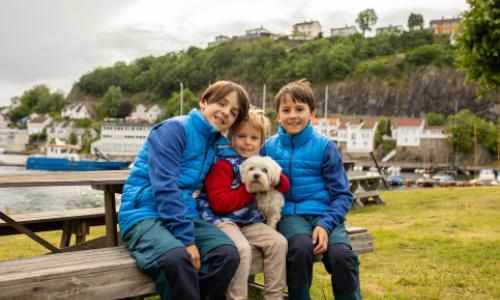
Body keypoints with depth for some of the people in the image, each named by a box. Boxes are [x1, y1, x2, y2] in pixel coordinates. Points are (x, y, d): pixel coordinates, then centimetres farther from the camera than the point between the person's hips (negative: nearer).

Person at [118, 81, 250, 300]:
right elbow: (165, 188, -18)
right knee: (177, 258, -36)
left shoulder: (215, 144, 13)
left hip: (183, 215, 6)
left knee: (227, 253, -21)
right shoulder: (174, 129, -9)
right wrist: (186, 239, -21)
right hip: (144, 214, -6)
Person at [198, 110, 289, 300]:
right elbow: (219, 203, -18)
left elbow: (285, 187, 17)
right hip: (223, 219, -7)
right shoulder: (223, 163, -9)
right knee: (242, 249, -30)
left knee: (278, 242, -10)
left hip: (250, 221, 7)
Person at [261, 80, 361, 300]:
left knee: (342, 255, -28)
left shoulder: (325, 146, 2)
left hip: (324, 214, 0)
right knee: (301, 248, -32)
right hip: (290, 214, 0)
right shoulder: (269, 147, 7)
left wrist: (326, 224, -14)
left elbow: (342, 194, 1)